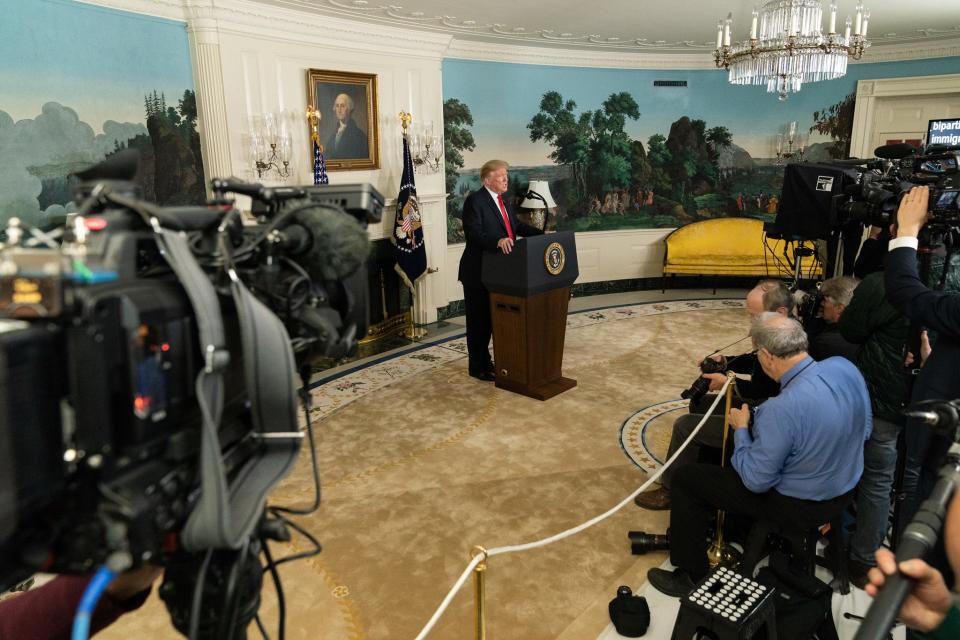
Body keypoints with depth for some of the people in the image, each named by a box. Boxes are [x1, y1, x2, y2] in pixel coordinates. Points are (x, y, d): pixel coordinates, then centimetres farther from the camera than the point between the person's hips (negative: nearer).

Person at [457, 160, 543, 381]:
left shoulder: (501, 200, 13)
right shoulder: (475, 200, -14)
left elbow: (517, 226, 19)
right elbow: (473, 232, -26)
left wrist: (542, 234, 7)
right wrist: (498, 241, -40)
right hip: (478, 272, -8)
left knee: (492, 318, 17)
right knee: (478, 320, 3)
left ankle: (485, 361, 31)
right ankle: (477, 367, 15)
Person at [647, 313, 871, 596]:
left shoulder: (782, 409, -36)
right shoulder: (845, 366, -14)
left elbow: (756, 481, -24)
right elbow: (864, 430, 6)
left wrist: (741, 429, -8)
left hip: (800, 506, -8)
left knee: (685, 478, 4)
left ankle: (691, 576, 20)